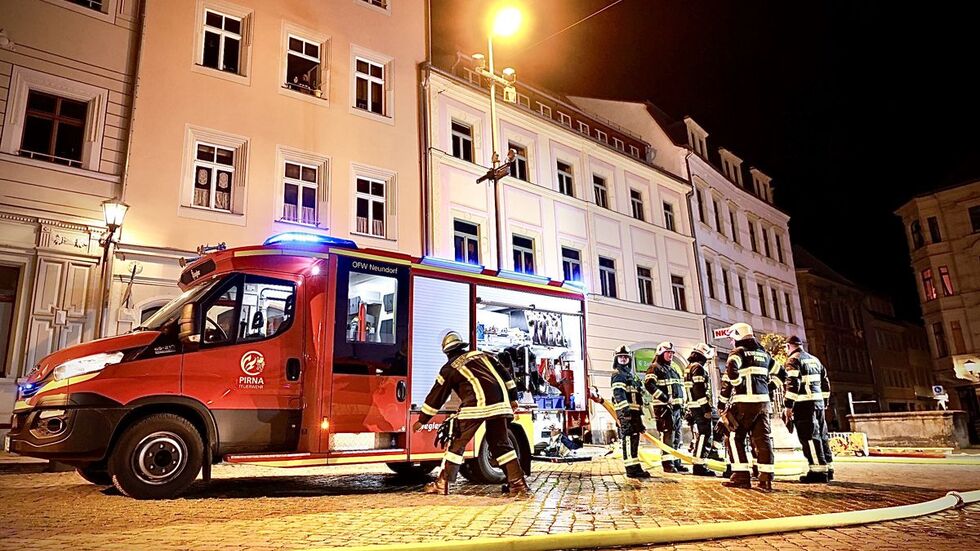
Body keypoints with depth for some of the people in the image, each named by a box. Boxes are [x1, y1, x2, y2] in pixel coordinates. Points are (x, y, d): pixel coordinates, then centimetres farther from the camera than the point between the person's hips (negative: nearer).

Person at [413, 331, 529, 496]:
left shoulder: (450, 368, 12)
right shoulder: (482, 355, 24)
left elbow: (436, 396, 14)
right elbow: (505, 375, 19)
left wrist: (422, 420, 23)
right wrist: (513, 399, 24)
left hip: (477, 404, -5)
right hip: (500, 403, 5)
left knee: (457, 443, 7)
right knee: (501, 443, 15)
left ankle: (442, 484, 10)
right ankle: (518, 484, 11)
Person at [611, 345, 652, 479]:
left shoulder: (630, 374, 27)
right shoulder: (617, 374, -3)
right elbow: (618, 392, -18)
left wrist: (640, 417, 28)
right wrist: (625, 407, -32)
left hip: (634, 411, 10)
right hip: (625, 411, -10)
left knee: (634, 438, 12)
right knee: (629, 438, -13)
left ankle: (635, 468, 18)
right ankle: (632, 469, -16)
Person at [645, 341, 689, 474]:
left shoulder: (673, 370, 23)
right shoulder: (655, 367, -4)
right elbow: (649, 384, -17)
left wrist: (682, 405, 17)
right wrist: (664, 398, -20)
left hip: (677, 407, 9)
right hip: (664, 407, -9)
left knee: (677, 436, 10)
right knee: (669, 434, -12)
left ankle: (676, 462, 17)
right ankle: (667, 464, -9)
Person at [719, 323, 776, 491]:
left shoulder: (739, 352, -1)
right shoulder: (764, 353, 19)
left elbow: (731, 371, -19)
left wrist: (727, 393, -12)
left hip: (745, 401, -6)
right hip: (763, 401, 6)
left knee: (735, 438, 3)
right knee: (763, 439, 6)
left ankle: (741, 477, -1)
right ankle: (766, 479, 3)